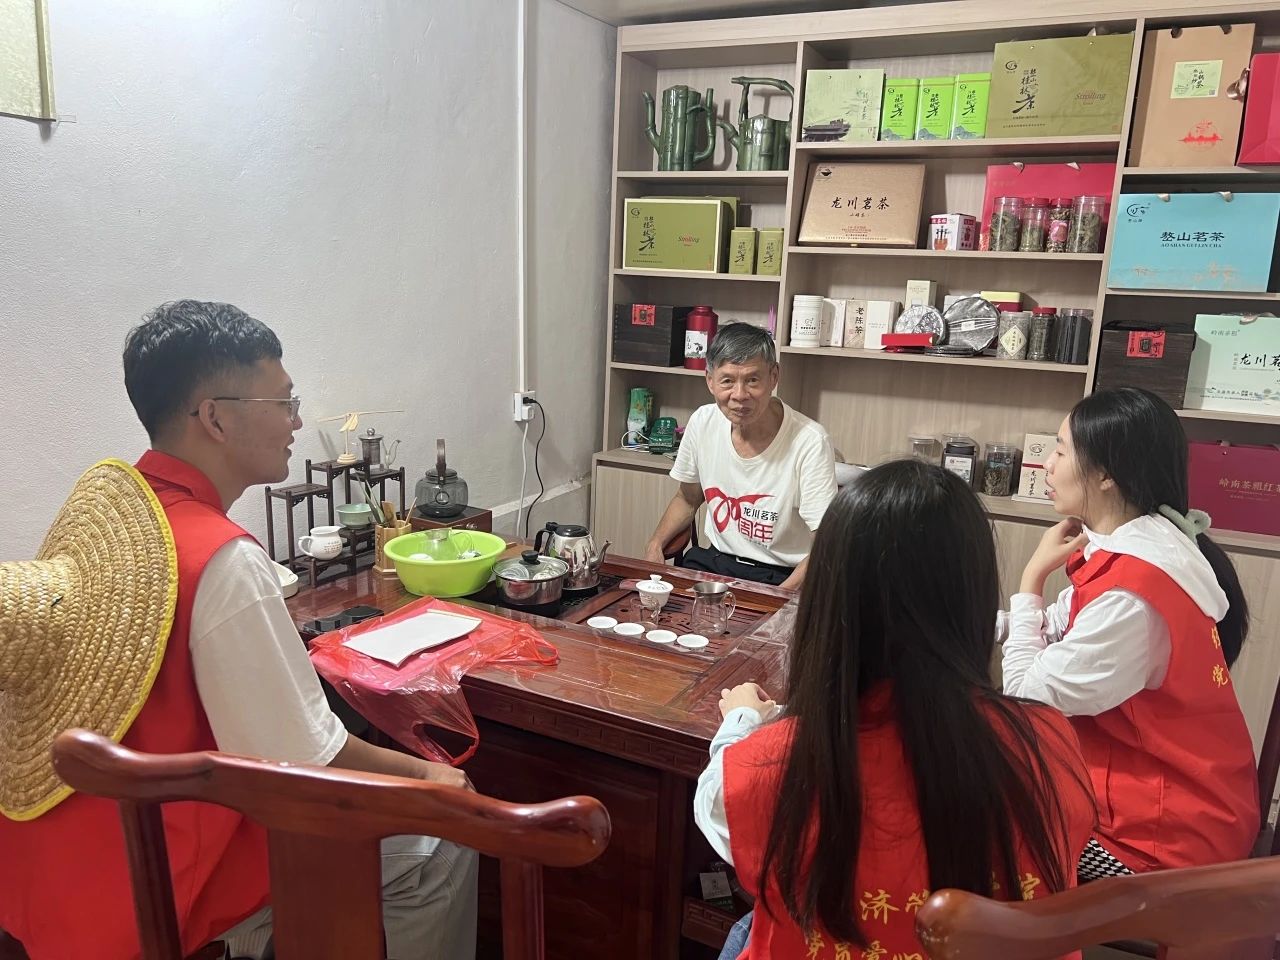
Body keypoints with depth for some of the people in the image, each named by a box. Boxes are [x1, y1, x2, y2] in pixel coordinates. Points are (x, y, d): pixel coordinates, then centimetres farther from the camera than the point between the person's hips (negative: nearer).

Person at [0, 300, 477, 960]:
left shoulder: (103, 497, -3)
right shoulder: (224, 562, -30)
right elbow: (303, 762, -22)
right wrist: (423, 774, -7)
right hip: (153, 879, -8)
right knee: (440, 854, 3)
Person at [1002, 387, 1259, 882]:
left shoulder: (1131, 589, -29)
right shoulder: (1138, 546, 2)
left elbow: (1027, 698, -22)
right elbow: (1053, 634, 6)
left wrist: (1033, 575, -15)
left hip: (1165, 832, -8)